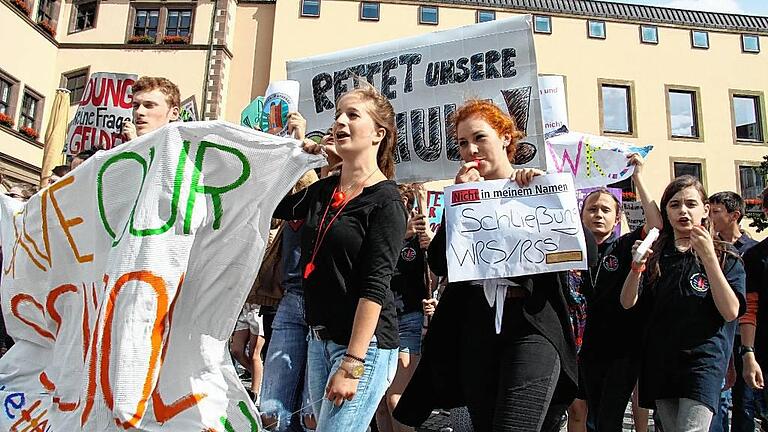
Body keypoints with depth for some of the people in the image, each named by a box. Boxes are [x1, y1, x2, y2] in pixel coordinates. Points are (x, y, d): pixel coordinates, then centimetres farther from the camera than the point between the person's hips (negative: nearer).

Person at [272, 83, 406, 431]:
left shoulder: (385, 200, -13)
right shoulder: (324, 189, 7)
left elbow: (374, 286, -18)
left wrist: (351, 364, -20)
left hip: (364, 343, -7)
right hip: (320, 339, 7)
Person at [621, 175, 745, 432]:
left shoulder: (725, 258, 1)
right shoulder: (656, 255, 8)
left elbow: (731, 312, -13)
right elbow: (628, 303, -1)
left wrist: (708, 257, -18)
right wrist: (637, 267, -19)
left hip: (703, 357, -3)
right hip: (660, 360, 4)